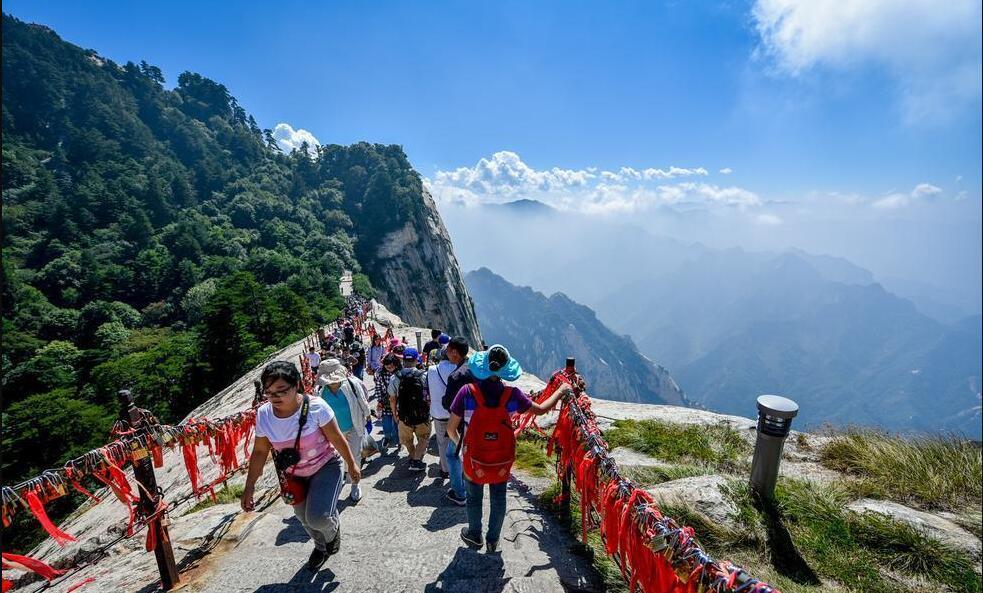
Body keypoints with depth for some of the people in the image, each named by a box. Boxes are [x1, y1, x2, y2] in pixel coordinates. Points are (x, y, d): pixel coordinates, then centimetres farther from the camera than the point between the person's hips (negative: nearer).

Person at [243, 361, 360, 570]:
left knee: (318, 518, -23)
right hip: (293, 474, 5)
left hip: (325, 467, -5)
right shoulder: (263, 414, -18)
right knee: (305, 519, 24)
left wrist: (352, 464, -8)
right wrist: (249, 487, -1)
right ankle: (321, 546, 58)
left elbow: (337, 439, -19)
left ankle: (333, 527, 17)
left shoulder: (315, 406, -31)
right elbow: (260, 452, -4)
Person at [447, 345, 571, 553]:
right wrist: (560, 392, 14)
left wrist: (459, 442, 10)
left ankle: (474, 535, 46)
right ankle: (493, 541, 41)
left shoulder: (467, 392, -22)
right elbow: (541, 409, -2)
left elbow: (451, 428, -13)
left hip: (474, 459, 0)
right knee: (498, 499, 23)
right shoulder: (512, 394, -18)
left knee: (474, 498, 24)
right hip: (502, 462, 1)